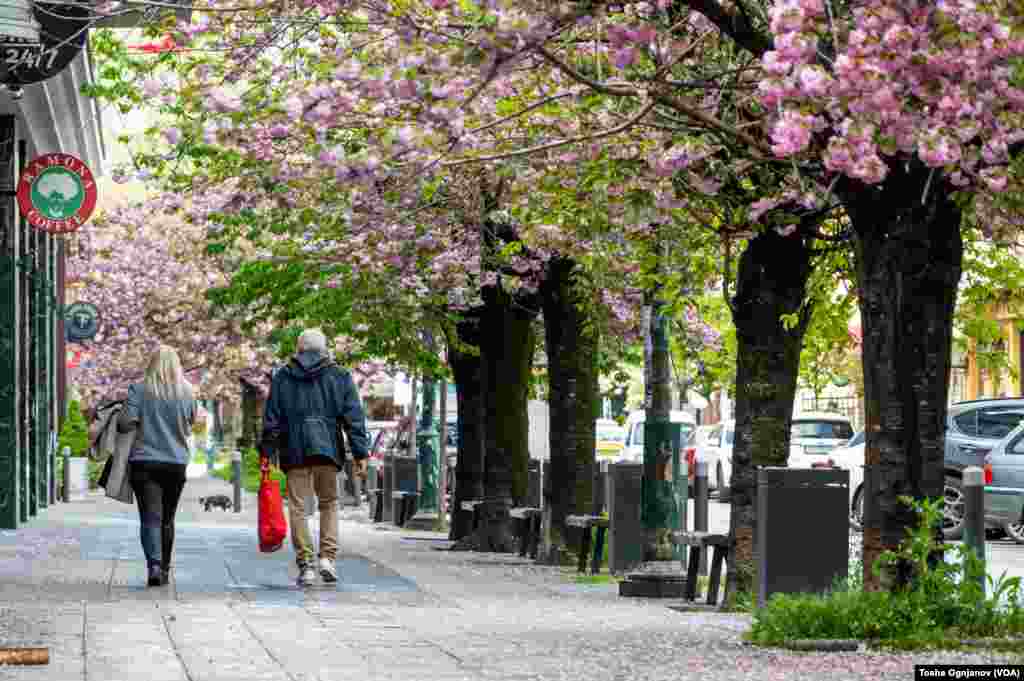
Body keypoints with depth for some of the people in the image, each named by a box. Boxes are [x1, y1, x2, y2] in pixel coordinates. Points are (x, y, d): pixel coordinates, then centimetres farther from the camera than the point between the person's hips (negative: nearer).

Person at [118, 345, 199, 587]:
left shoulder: (139, 389, -6)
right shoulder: (187, 392, 1)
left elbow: (126, 423, -11)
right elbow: (191, 422, 13)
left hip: (144, 462, -2)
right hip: (176, 463, 3)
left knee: (150, 517, -7)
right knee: (167, 519, 15)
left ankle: (154, 564, -26)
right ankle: (164, 570, 23)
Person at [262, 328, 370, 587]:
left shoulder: (281, 378, 8)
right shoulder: (340, 377, 7)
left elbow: (271, 420, 5)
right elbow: (354, 418, 3)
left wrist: (268, 453, 6)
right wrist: (360, 453, 4)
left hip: (294, 452, 0)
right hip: (328, 449, 0)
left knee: (298, 508, 3)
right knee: (329, 503, 14)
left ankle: (305, 564, -2)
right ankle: (327, 557, 1)